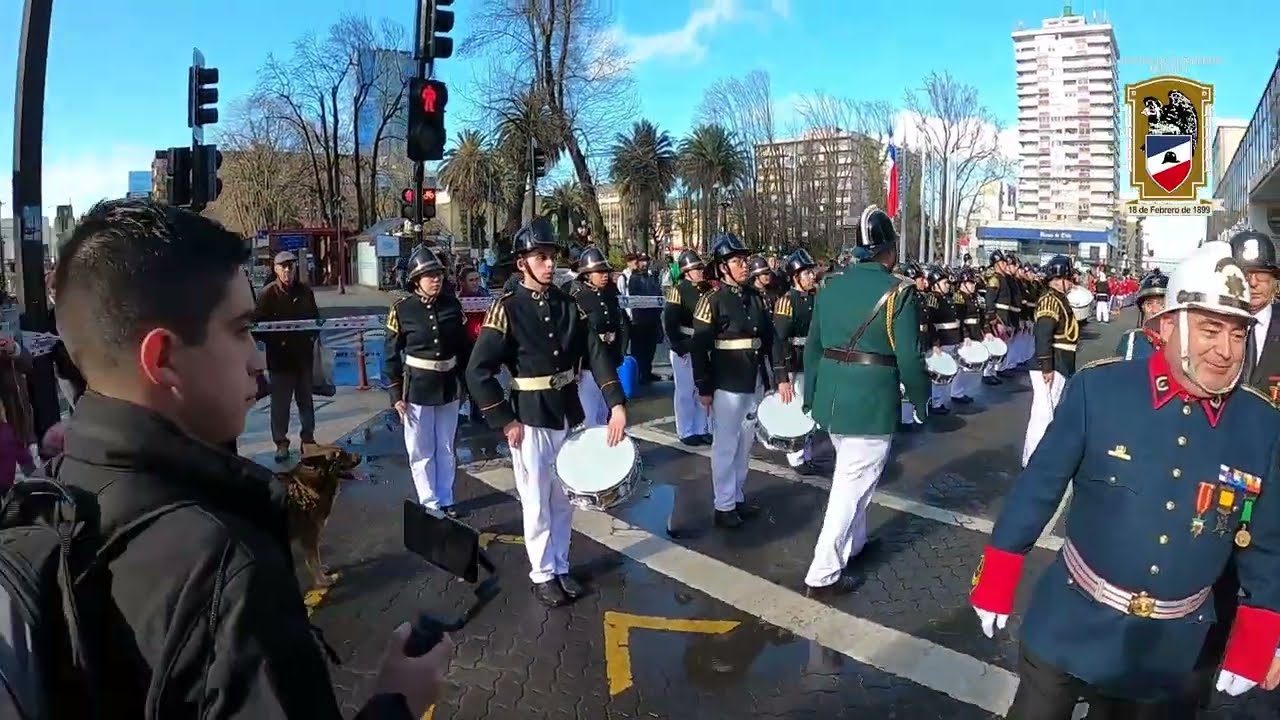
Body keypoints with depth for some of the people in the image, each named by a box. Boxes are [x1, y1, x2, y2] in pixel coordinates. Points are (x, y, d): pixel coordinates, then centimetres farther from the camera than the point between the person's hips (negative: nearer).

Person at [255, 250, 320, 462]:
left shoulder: (305, 291, 5)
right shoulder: (267, 294, -8)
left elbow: (315, 318, 16)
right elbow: (258, 326, -10)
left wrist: (312, 337, 1)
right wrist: (275, 340, -21)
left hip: (304, 355, 4)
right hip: (280, 357, -4)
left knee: (306, 399, 15)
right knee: (280, 403, 3)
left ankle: (308, 438, 26)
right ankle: (281, 443, 15)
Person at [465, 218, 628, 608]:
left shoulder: (568, 305, 2)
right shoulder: (506, 309, -12)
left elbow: (596, 354, -4)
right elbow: (478, 372, -15)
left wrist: (616, 403, -15)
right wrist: (505, 422, -15)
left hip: (569, 416, 5)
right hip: (531, 420, -5)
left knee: (563, 500, 16)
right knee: (537, 503, 8)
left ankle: (561, 568, 33)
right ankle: (542, 575, 25)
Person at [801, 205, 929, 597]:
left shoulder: (831, 286, 5)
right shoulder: (898, 291, -12)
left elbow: (812, 348, 10)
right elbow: (909, 358, -14)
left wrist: (811, 395, 20)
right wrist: (921, 397, 4)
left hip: (831, 400, 7)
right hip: (871, 405, -7)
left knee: (851, 475, 25)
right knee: (851, 485, 1)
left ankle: (853, 542, 42)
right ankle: (823, 575, 6)